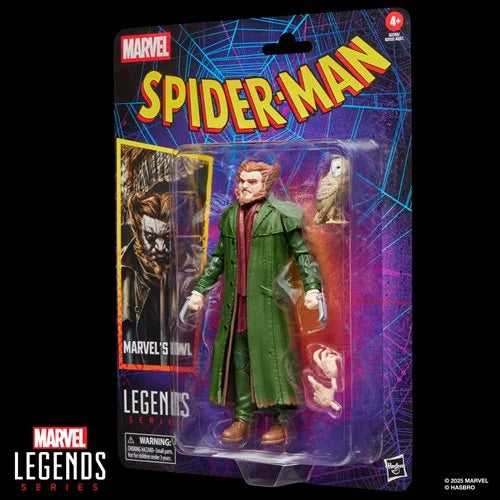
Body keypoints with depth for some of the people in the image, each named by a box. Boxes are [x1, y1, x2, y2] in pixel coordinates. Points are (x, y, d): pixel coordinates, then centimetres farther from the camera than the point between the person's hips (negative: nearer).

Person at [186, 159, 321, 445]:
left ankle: (280, 421, 12)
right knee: (238, 359, 9)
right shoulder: (229, 216, 12)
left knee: (271, 356, -1)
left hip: (268, 302, -5)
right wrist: (200, 289, 17)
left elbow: (303, 253, -5)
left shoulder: (281, 215, -5)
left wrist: (312, 287, -16)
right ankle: (242, 418, 21)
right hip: (235, 302, 5)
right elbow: (218, 258, 18)